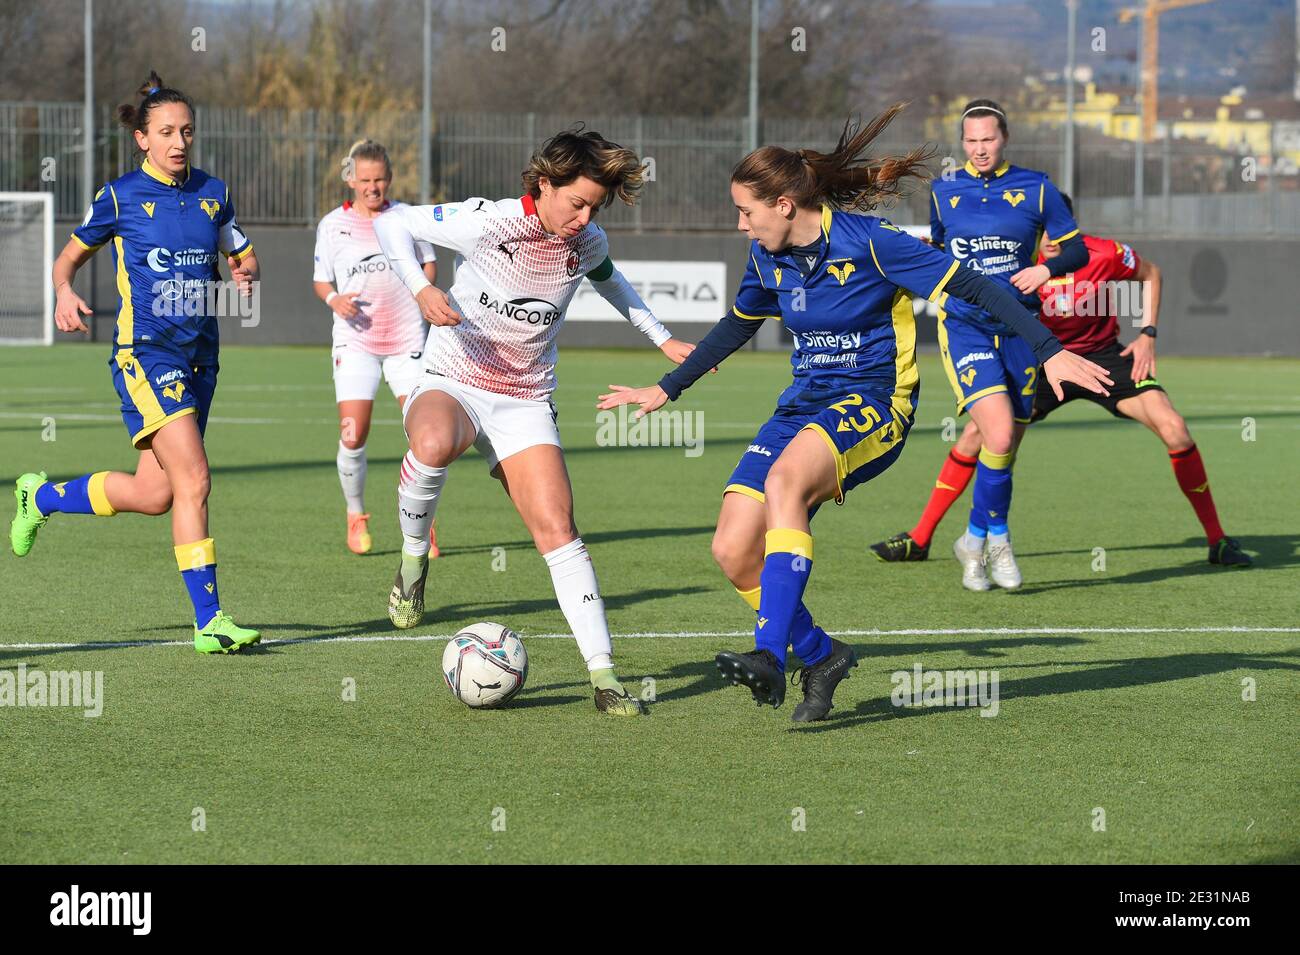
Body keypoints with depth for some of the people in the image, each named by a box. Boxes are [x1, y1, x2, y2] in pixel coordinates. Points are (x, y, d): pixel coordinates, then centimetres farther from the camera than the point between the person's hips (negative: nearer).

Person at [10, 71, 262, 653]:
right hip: (144, 353, -6)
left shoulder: (212, 193, 10)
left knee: (153, 494, 9)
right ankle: (209, 622, -14)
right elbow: (70, 256, 10)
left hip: (199, 357, 6)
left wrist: (246, 275, -4)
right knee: (193, 480, -19)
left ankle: (42, 497, 34)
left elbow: (242, 257, 20)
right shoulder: (120, 197, -2)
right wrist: (64, 292, -12)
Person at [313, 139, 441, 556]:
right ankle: (355, 515, 12)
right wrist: (334, 299, -13)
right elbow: (320, 280, 9)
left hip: (407, 338, 1)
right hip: (355, 341, -1)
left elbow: (429, 263, 16)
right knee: (353, 436, -11)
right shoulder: (333, 224, 2)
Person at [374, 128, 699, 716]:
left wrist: (664, 340, 24)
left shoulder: (588, 244, 0)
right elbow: (393, 223, -7)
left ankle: (603, 674, -9)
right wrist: (421, 290, -22)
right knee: (434, 445, -41)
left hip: (525, 403, 4)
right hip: (451, 385, -4)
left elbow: (608, 280, 25)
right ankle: (413, 559, -13)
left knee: (558, 531, -12)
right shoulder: (489, 222, -17)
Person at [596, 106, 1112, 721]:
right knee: (733, 550, -10)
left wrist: (1050, 352, -17)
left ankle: (770, 654, -42)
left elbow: (971, 287, -12)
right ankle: (819, 655, 12)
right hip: (802, 407, 7)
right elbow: (737, 325, 25)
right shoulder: (768, 258, 6)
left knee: (784, 479, -37)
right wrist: (666, 389, 31)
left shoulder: (868, 241, -14)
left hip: (871, 404, -7)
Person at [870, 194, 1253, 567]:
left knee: (1174, 429, -18)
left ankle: (1218, 541, -4)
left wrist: (1147, 334, -7)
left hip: (1104, 356, -1)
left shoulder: (1104, 254, -21)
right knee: (977, 432, -11)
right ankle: (919, 538, 2)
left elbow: (1150, 273, 0)